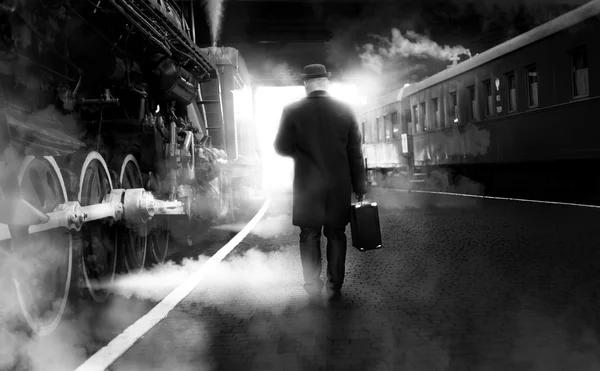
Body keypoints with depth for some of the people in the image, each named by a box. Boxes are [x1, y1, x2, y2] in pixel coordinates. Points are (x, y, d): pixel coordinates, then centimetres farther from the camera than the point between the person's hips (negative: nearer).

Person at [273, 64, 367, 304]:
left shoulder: (292, 112, -8)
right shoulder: (345, 110, -3)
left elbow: (281, 148, -2)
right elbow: (355, 153, 0)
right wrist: (359, 186, 7)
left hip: (307, 187, -1)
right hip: (340, 187, 1)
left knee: (310, 237, 10)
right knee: (336, 236, 11)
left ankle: (313, 289, 10)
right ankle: (335, 289, 14)